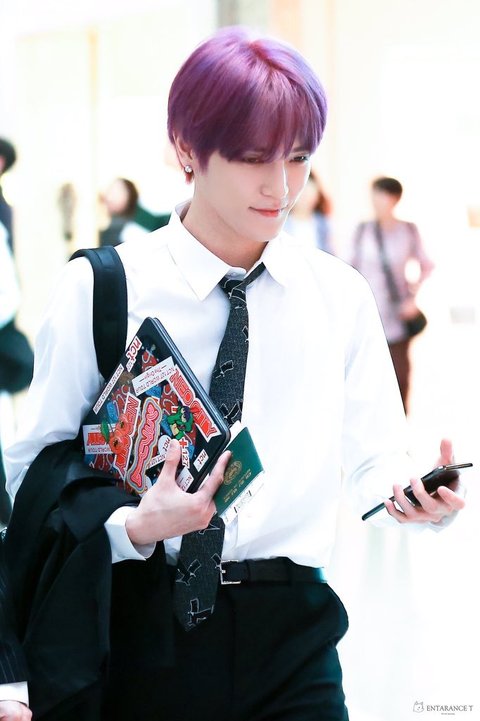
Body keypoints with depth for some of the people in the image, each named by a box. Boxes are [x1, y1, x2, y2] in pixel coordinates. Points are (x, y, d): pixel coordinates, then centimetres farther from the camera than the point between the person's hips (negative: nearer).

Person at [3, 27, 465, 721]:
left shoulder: (340, 295, 4)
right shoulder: (100, 291, -6)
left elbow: (373, 457, 5)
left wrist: (419, 494, -18)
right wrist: (135, 528, -24)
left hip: (291, 636, 2)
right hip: (141, 634, -2)